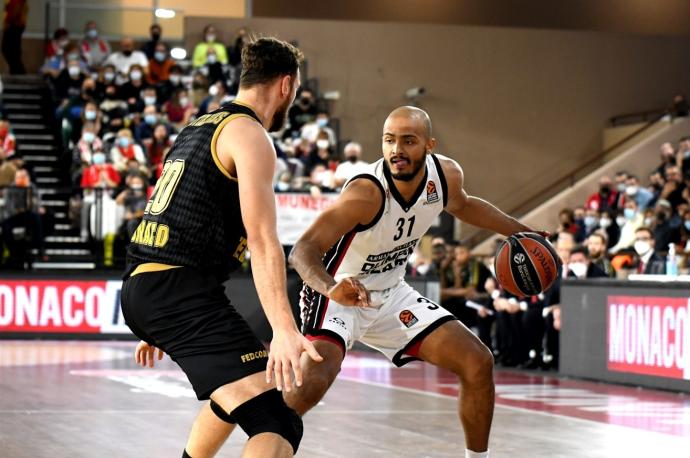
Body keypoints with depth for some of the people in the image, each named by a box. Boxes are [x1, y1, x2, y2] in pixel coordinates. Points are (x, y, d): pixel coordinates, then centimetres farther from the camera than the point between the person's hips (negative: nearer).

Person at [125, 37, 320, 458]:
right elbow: (261, 238, -18)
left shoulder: (200, 127, 23)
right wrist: (284, 329, -27)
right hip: (178, 289, -10)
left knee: (235, 393, 34)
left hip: (141, 284, 10)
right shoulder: (249, 134, -6)